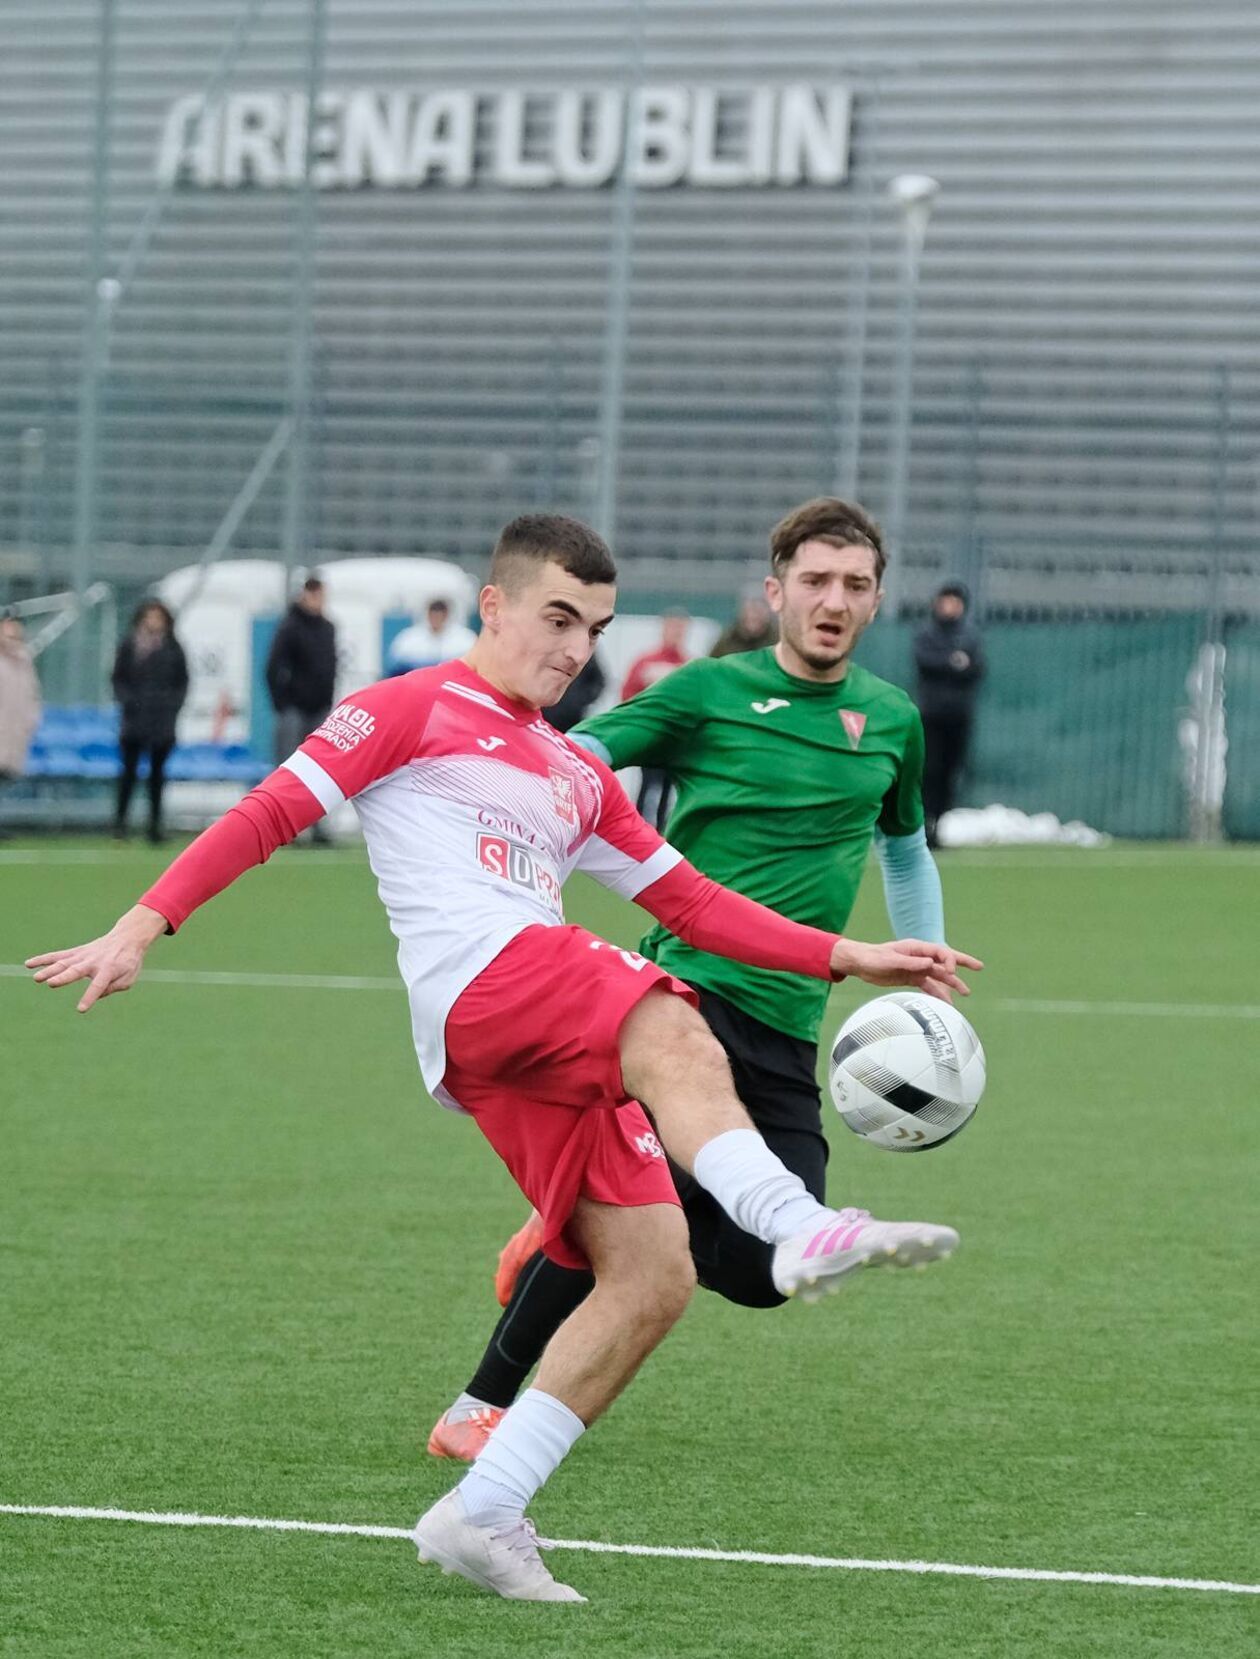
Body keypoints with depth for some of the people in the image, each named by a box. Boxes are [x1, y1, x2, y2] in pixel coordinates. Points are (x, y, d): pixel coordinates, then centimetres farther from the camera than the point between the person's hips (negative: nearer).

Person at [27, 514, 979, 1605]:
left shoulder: (578, 776, 32)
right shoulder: (415, 710, 12)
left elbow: (689, 901, 34)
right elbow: (272, 812, 5)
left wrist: (847, 958, 26)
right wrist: (146, 923, -6)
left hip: (554, 1049, 8)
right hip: (478, 982, -8)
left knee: (654, 1278, -5)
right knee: (674, 1042, -35)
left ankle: (481, 1515, -3)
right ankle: (802, 1227, -62)